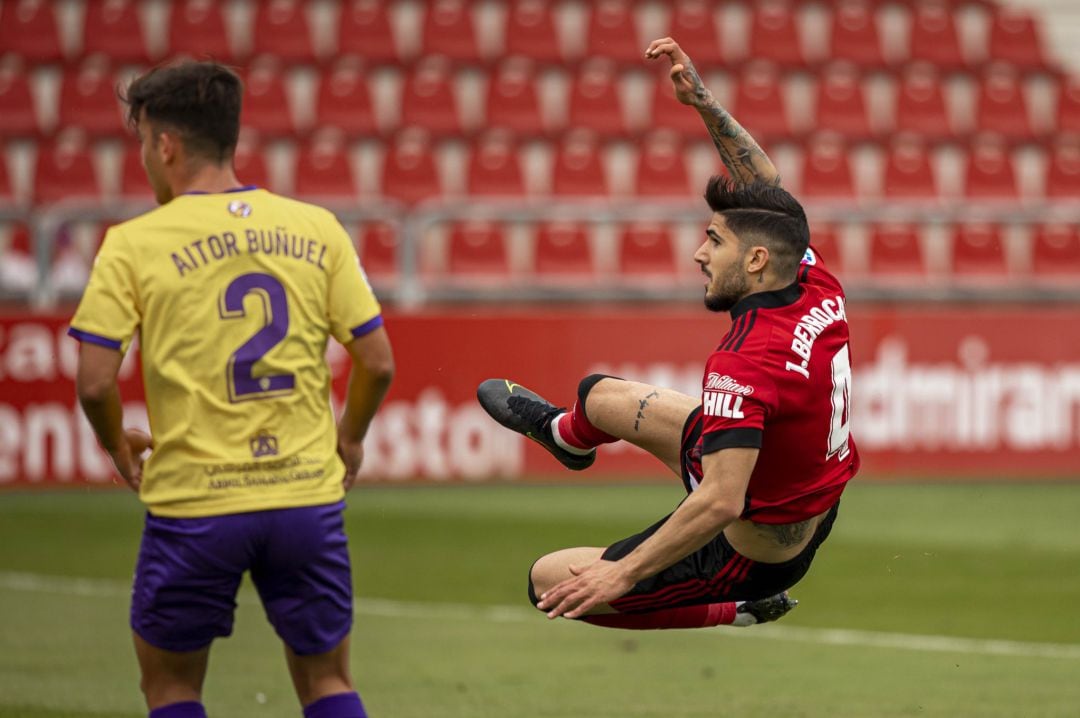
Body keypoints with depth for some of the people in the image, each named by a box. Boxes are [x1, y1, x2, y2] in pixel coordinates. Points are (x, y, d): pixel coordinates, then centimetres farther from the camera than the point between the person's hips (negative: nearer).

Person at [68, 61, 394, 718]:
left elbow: (95, 383, -10)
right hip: (309, 493, 3)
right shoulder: (317, 229, 3)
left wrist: (118, 445, 11)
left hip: (192, 504, -3)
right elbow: (378, 363, 3)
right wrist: (350, 439, 21)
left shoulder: (134, 244, -5)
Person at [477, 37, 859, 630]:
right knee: (602, 396, 26)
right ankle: (564, 432, 64)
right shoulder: (818, 291, -12)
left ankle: (732, 607, 10)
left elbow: (720, 502, -40)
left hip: (750, 553, -9)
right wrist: (704, 103, -1)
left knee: (549, 581, 1)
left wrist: (622, 573, -34)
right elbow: (766, 187, 4)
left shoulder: (743, 367, -36)